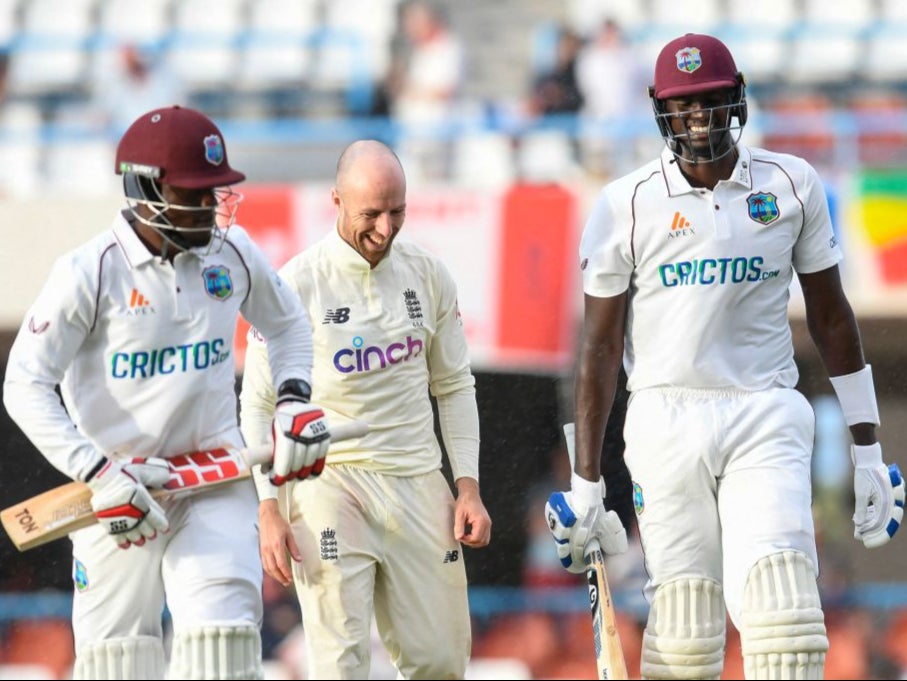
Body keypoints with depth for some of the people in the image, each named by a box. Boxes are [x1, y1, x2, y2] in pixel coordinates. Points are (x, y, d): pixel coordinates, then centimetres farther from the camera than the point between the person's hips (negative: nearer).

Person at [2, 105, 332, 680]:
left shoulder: (234, 254, 0)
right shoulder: (90, 271, -13)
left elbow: (288, 325, 21)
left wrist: (295, 400, 5)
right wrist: (99, 475, -19)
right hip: (121, 484, -2)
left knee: (224, 632, -14)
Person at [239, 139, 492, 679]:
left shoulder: (429, 275, 6)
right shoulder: (295, 286, -6)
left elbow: (454, 386, 15)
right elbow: (258, 405, -2)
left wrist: (468, 487, 6)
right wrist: (269, 511, -10)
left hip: (417, 481, 4)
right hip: (327, 478, -4)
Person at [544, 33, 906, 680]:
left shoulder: (794, 185, 5)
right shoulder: (627, 204, 1)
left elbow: (830, 315, 13)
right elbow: (601, 344, 4)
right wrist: (585, 482, 3)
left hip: (766, 415, 0)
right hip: (668, 418, 0)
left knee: (783, 625, -16)